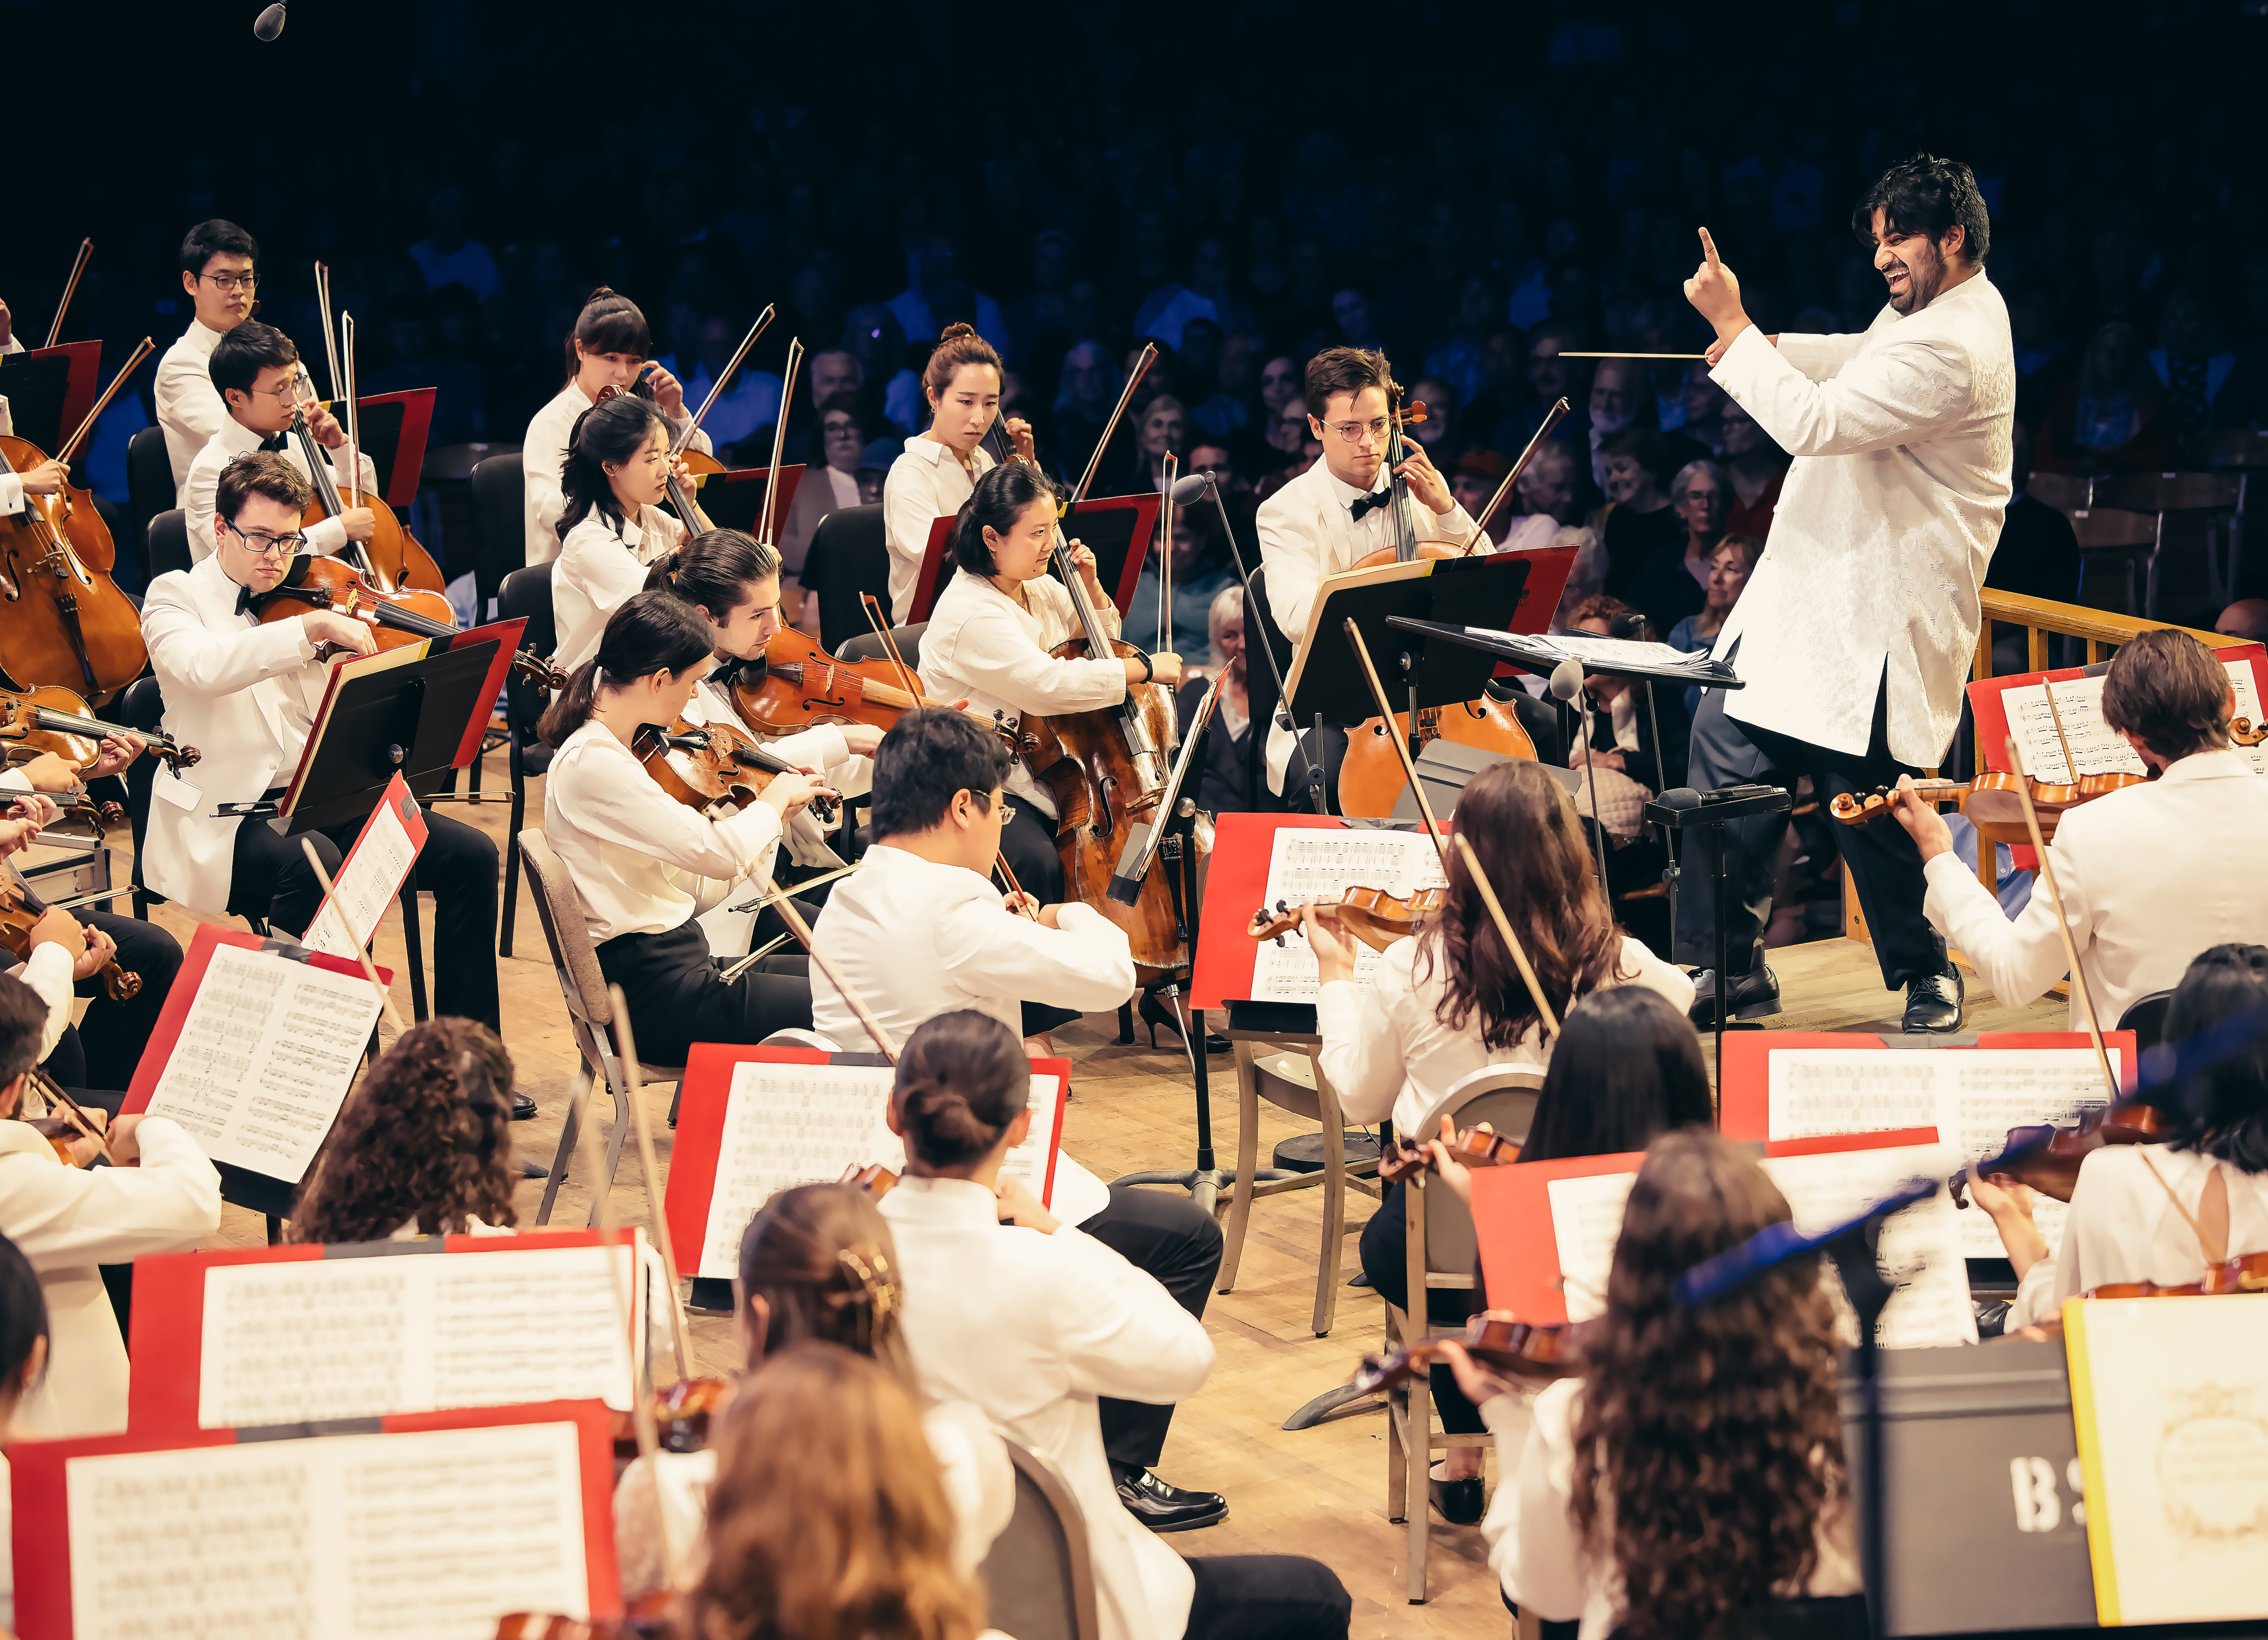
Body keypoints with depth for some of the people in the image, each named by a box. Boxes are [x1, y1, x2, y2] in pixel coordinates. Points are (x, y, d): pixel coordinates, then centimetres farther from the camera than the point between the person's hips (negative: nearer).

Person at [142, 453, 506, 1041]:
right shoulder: (176, 596, 1)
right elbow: (200, 667, -24)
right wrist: (310, 627, -32)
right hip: (229, 812, -6)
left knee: (471, 854, -11)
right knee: (314, 863, -37)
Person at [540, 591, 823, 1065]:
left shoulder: (613, 750, 12)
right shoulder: (592, 764, -20)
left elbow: (703, 887, 12)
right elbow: (718, 853, -25)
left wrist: (775, 817, 4)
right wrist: (775, 799, -7)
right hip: (655, 1000, -10)